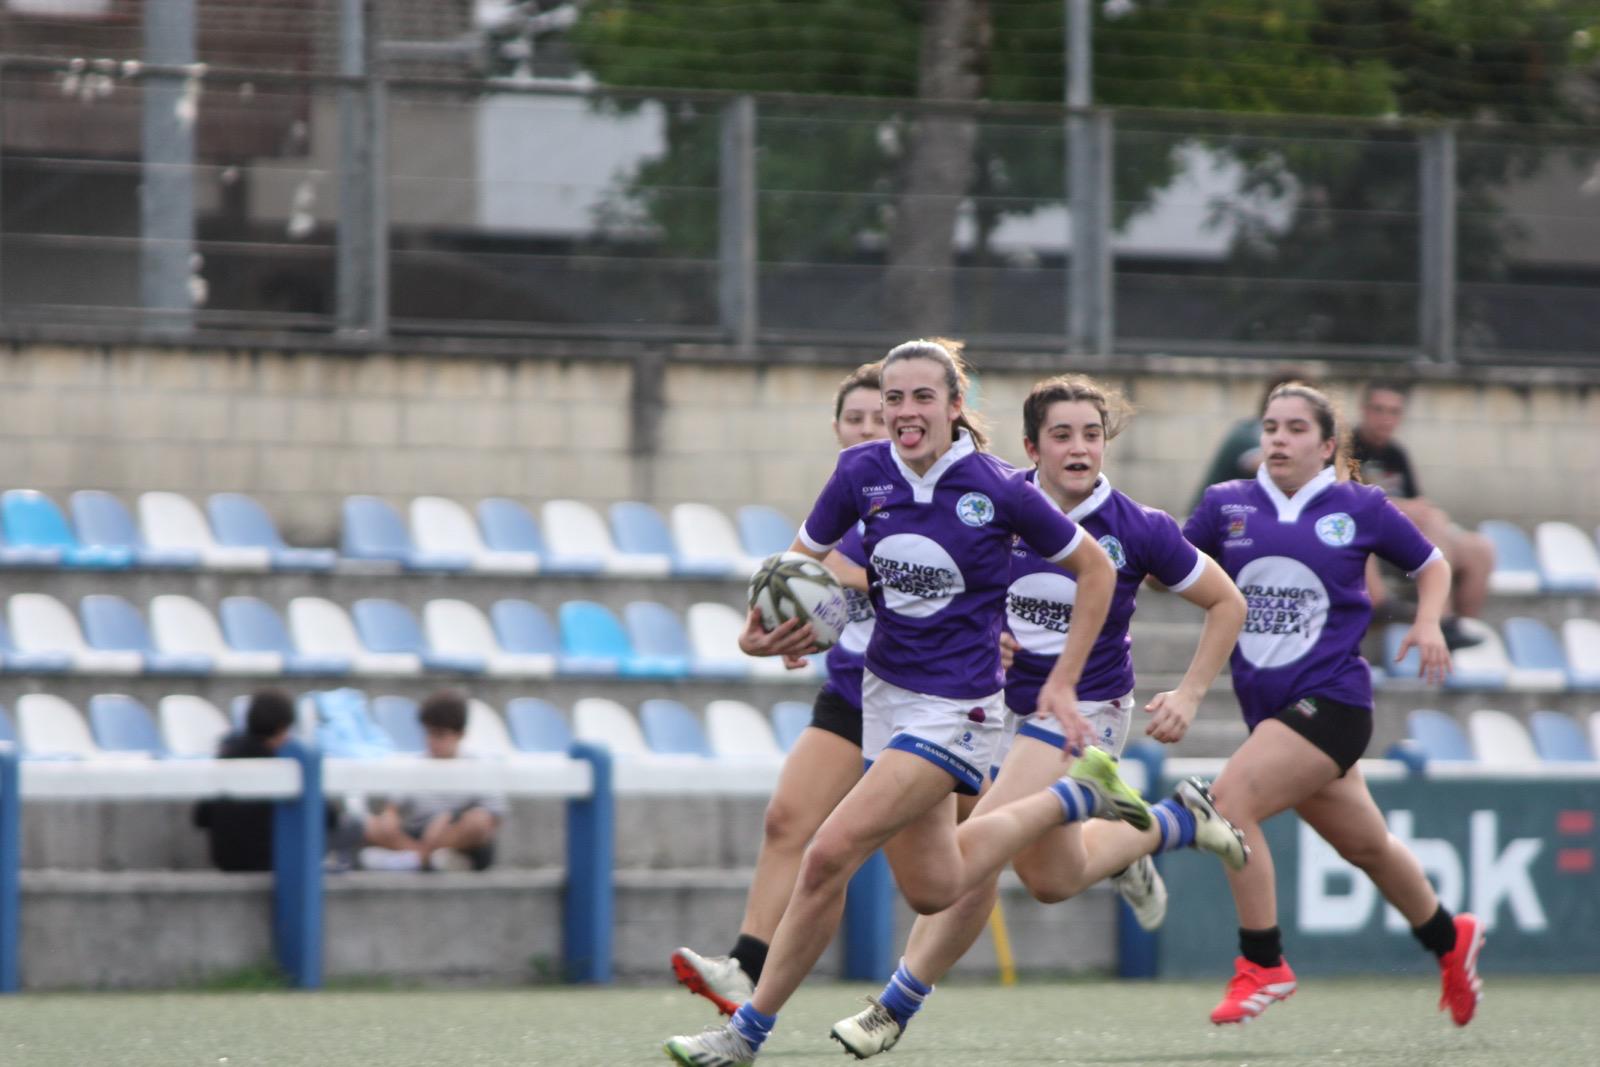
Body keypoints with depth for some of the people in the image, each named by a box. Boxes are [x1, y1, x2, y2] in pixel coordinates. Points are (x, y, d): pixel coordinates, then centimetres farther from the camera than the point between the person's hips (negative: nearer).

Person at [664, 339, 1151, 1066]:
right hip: (885, 695, 6)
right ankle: (1074, 796, 39)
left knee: (829, 856, -17)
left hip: (957, 708, -6)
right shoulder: (862, 473, -5)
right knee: (932, 890, 18)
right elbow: (803, 559, 9)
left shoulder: (998, 490, -16)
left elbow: (1095, 569, -2)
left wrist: (1062, 682, -4)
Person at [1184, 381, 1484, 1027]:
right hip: (1269, 707, 5)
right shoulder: (1227, 506, 6)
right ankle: (1449, 939, 44)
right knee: (1366, 846, 19)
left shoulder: (1360, 508, 0)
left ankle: (1263, 963, -13)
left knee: (1231, 798, -23)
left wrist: (1428, 624, -4)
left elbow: (1432, 566, 12)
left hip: (1331, 700, -5)